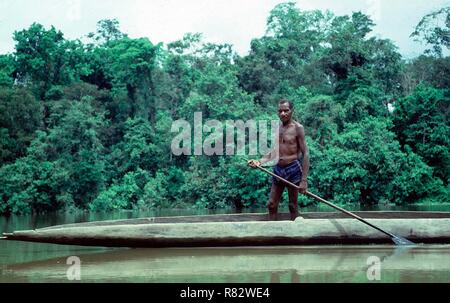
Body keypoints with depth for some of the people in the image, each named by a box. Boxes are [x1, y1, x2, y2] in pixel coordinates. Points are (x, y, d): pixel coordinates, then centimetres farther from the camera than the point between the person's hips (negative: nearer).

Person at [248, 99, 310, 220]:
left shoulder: (297, 128, -9)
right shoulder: (277, 128, 9)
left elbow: (306, 154, -11)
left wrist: (304, 180, -16)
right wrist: (259, 162, -4)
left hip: (293, 170, -6)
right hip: (278, 170, 6)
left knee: (293, 205, 4)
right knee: (271, 205, 8)